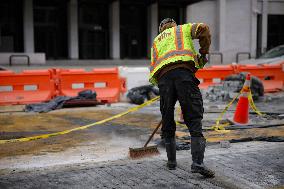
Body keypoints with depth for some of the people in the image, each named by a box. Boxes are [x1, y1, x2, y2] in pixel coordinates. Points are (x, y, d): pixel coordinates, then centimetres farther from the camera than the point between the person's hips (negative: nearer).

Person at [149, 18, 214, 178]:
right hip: (184, 72, -3)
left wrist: (161, 84, 32)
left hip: (163, 77, 3)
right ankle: (198, 162, -16)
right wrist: (204, 53, 16)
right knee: (194, 118, -6)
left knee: (167, 121, 14)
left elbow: (153, 72, 23)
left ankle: (171, 161, 20)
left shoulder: (156, 42, 34)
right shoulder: (183, 29, 28)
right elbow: (203, 29, 6)